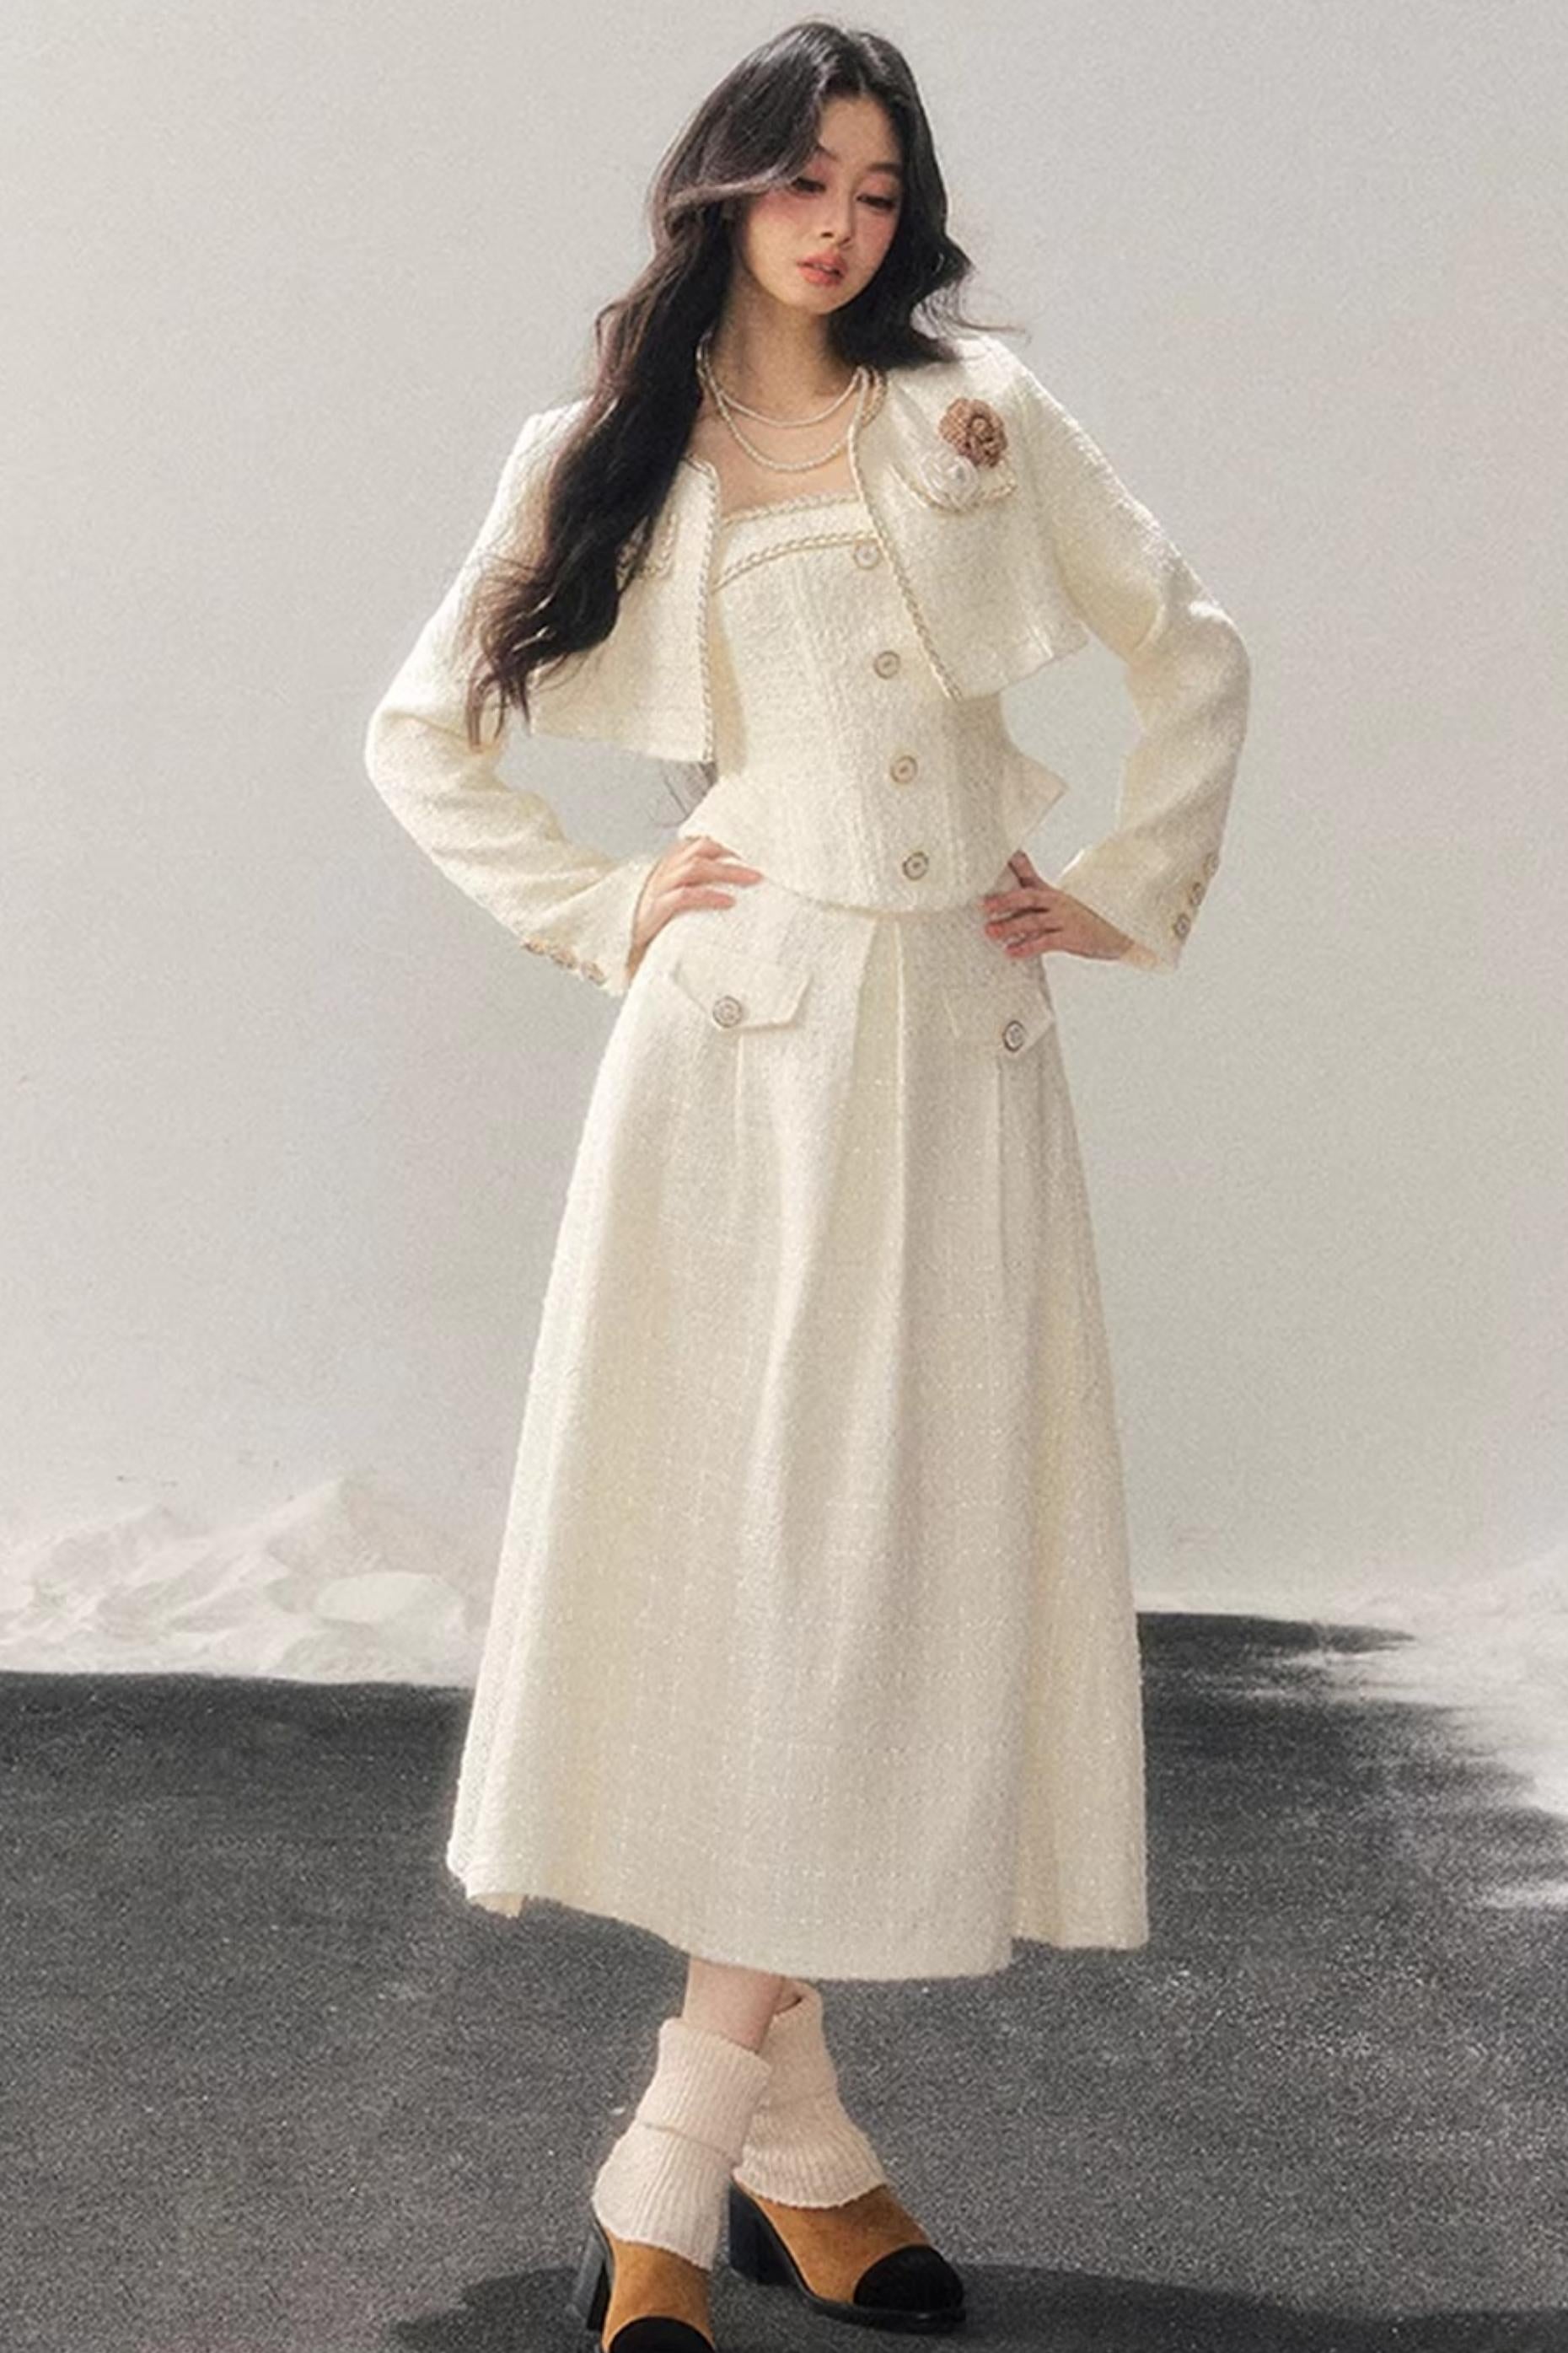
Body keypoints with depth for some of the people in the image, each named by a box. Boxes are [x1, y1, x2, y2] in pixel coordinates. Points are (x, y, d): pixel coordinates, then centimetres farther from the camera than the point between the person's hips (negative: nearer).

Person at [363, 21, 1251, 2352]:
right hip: (745, 1047, -1)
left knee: (902, 1559, -1)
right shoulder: (616, 456, 9)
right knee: (740, 1558, -6)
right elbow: (421, 734, 14)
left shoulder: (980, 413, 11)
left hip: (963, 1047, 2)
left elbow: (1193, 649, 15)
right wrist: (598, 912, 5)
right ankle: (798, 2138, 3)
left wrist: (1130, 893, 8)